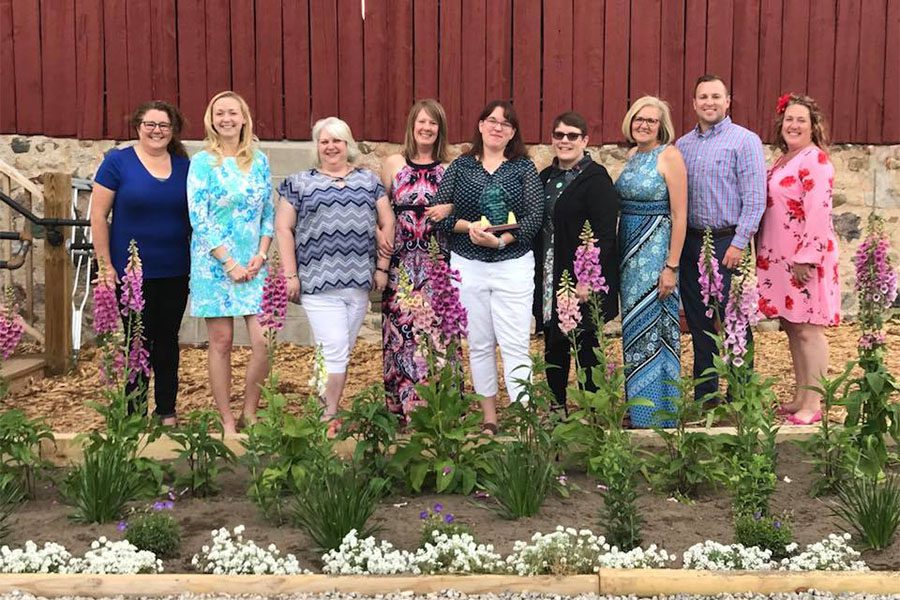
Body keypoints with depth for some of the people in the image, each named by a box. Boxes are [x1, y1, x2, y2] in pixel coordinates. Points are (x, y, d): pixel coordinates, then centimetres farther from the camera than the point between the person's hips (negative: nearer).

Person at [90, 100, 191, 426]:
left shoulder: (185, 166, 5)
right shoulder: (118, 161, -4)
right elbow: (98, 216, -5)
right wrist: (105, 266, -8)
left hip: (175, 274, 3)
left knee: (167, 340, 12)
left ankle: (167, 413, 23)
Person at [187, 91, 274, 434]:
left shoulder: (259, 161, 9)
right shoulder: (202, 162, -2)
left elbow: (268, 213, 11)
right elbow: (198, 219, -7)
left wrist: (261, 256, -4)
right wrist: (230, 264, -12)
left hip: (253, 264, 3)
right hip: (215, 264, -3)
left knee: (263, 342, -5)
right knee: (221, 342, 1)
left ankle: (249, 414, 13)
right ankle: (227, 422, 11)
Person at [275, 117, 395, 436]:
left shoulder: (369, 180, 12)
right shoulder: (300, 183, 5)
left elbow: (387, 223, 13)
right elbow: (283, 228, 3)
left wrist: (382, 266, 6)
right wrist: (290, 275, -4)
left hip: (360, 282, 3)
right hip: (319, 282, -3)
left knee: (342, 352, 9)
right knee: (334, 352, -9)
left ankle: (329, 412, 20)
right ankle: (328, 420, 2)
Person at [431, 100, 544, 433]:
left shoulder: (524, 168, 4)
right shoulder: (460, 167, 7)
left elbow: (535, 216, -5)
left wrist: (502, 240, -19)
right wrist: (469, 227, -16)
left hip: (513, 265, -2)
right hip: (467, 266, 2)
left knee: (515, 344, -7)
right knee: (479, 344, 8)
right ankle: (489, 417, 17)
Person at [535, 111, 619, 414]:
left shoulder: (596, 179, -9)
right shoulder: (545, 178, 14)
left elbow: (604, 235, -15)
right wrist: (536, 276, 9)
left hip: (582, 279, -7)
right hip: (548, 278, 7)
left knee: (586, 343, 0)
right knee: (553, 344, 12)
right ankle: (556, 405, 24)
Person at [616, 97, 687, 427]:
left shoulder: (669, 155, -11)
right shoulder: (633, 155, 11)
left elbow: (680, 215, -14)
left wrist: (671, 266, -17)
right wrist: (618, 255, 11)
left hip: (655, 250, -7)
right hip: (628, 249, 7)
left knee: (650, 327, -2)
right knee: (634, 326, 13)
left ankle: (656, 413, 9)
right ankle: (637, 403, 24)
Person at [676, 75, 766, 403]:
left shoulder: (744, 141, -4)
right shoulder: (682, 145, 13)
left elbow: (755, 198, -10)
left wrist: (739, 243, -15)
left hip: (726, 243, -6)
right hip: (689, 242, 6)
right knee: (698, 321, 11)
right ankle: (704, 396, 20)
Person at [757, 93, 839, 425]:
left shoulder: (815, 161, -12)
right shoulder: (782, 160, 15)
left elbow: (818, 214, -18)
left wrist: (806, 258, -21)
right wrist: (763, 254, 15)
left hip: (804, 258, -9)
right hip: (778, 257, 9)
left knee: (807, 329, -4)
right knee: (790, 327, 13)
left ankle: (812, 404, 2)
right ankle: (800, 397, 22)